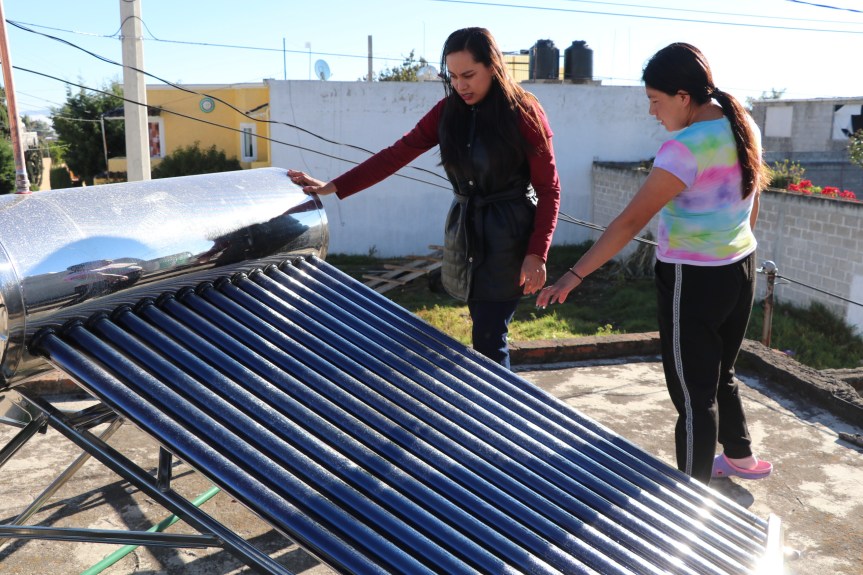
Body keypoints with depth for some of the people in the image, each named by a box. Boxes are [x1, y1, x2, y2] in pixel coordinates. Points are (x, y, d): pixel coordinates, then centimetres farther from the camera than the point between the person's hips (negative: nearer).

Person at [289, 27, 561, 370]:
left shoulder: (523, 114, -10)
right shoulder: (448, 111, 3)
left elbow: (548, 189, -8)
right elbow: (396, 155, 0)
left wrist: (537, 254, -18)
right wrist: (333, 187, -7)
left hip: (507, 237, -5)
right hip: (464, 231, 5)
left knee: (489, 341, -7)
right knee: (486, 334, 10)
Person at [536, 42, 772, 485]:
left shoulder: (686, 147, -23)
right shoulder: (746, 127, 3)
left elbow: (631, 221, -27)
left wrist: (573, 276, -26)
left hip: (693, 281, -9)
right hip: (740, 270, 9)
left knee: (693, 393, 3)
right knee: (719, 375, 26)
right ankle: (740, 457, 44)